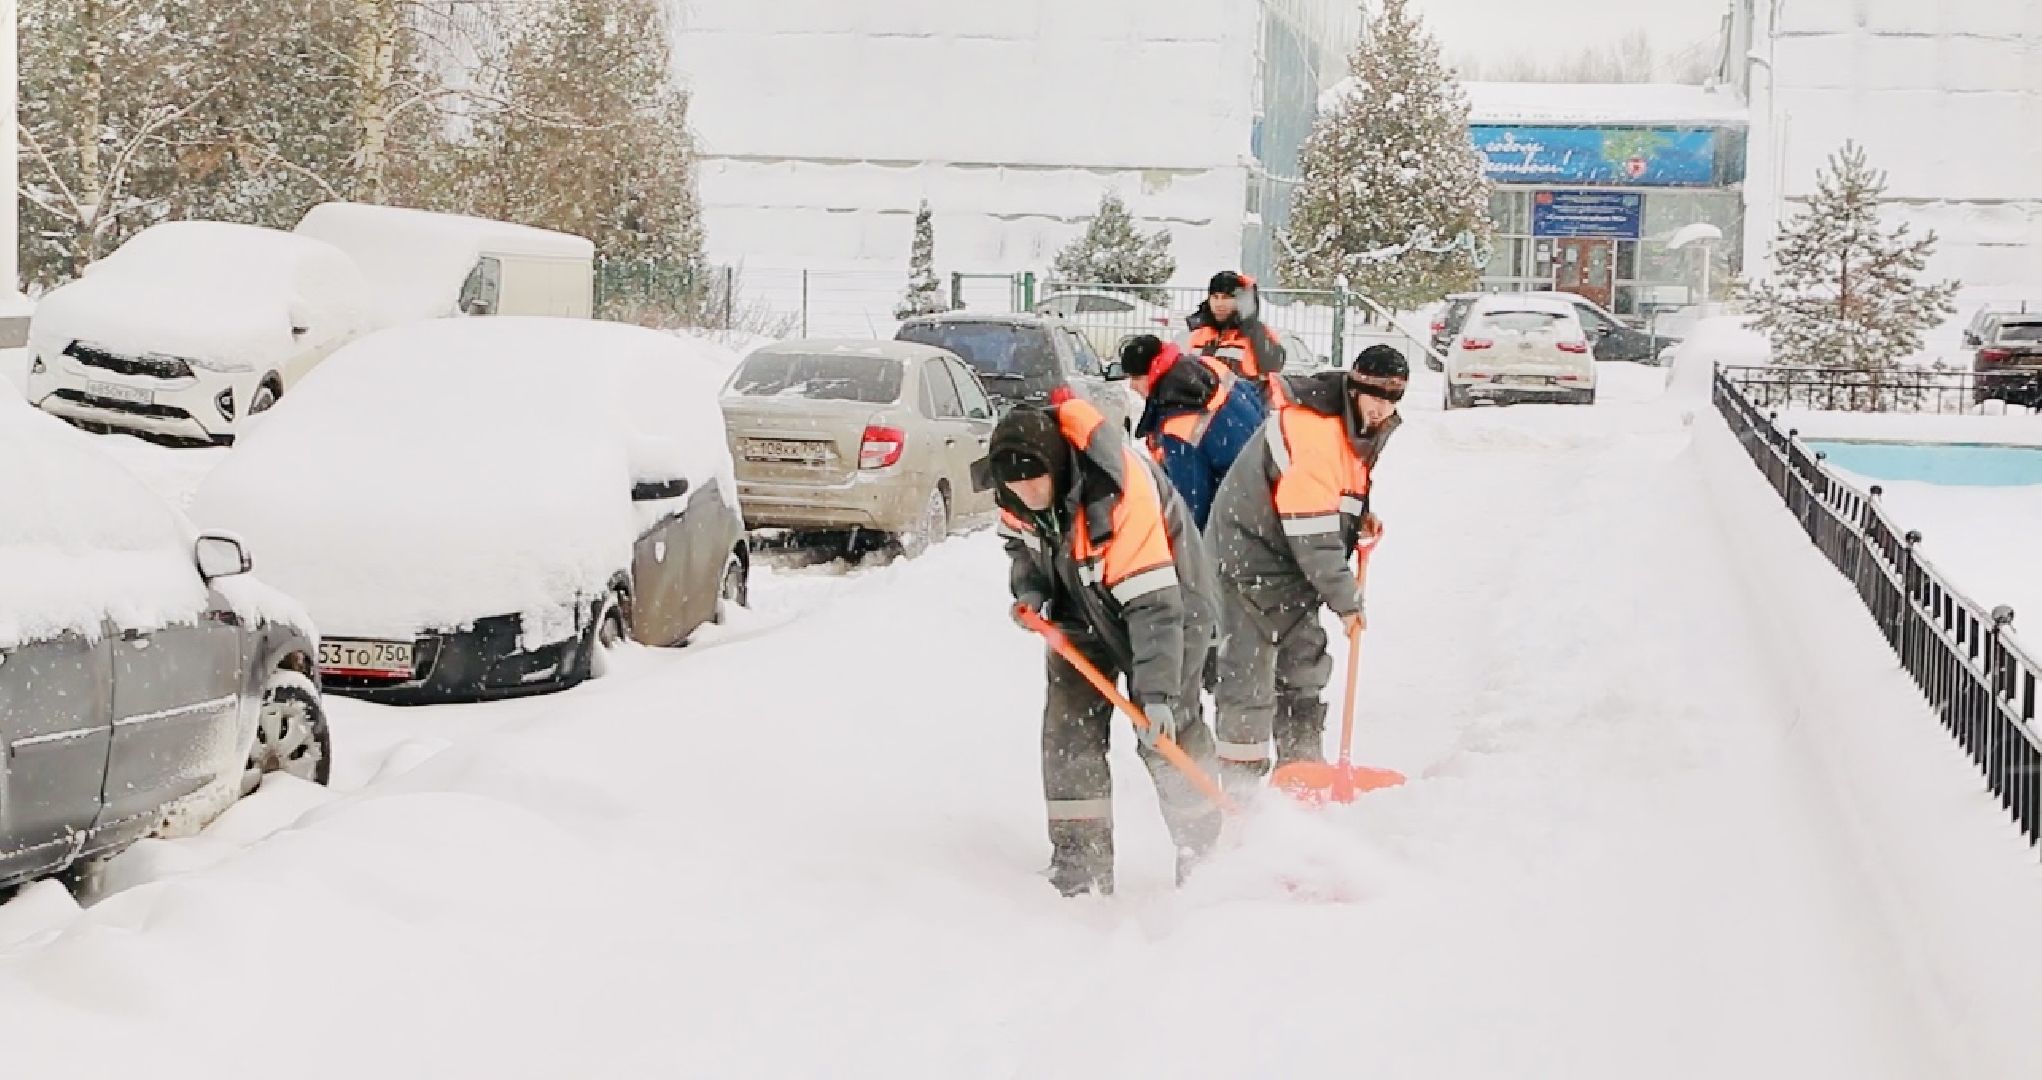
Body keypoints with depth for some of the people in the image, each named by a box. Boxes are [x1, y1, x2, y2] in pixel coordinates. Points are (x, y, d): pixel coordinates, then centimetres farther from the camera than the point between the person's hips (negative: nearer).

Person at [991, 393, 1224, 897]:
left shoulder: (1119, 493, -39)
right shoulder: (1015, 490, -18)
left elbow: (1153, 604, -40)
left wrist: (1157, 693, -43)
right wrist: (1029, 590, -10)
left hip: (1164, 593, -6)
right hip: (1084, 604, 6)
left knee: (1167, 732, -9)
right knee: (1069, 725, -4)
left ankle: (1202, 849, 10)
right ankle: (1080, 863, 2)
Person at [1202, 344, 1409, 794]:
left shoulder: (1365, 427, 2)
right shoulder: (1313, 428, -29)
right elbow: (1311, 528, -29)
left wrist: (1359, 514, 3)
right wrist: (1345, 598, -23)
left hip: (1296, 559, 9)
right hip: (1250, 553, -9)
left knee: (1306, 663, 14)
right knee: (1249, 671, -7)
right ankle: (1240, 783, 1)